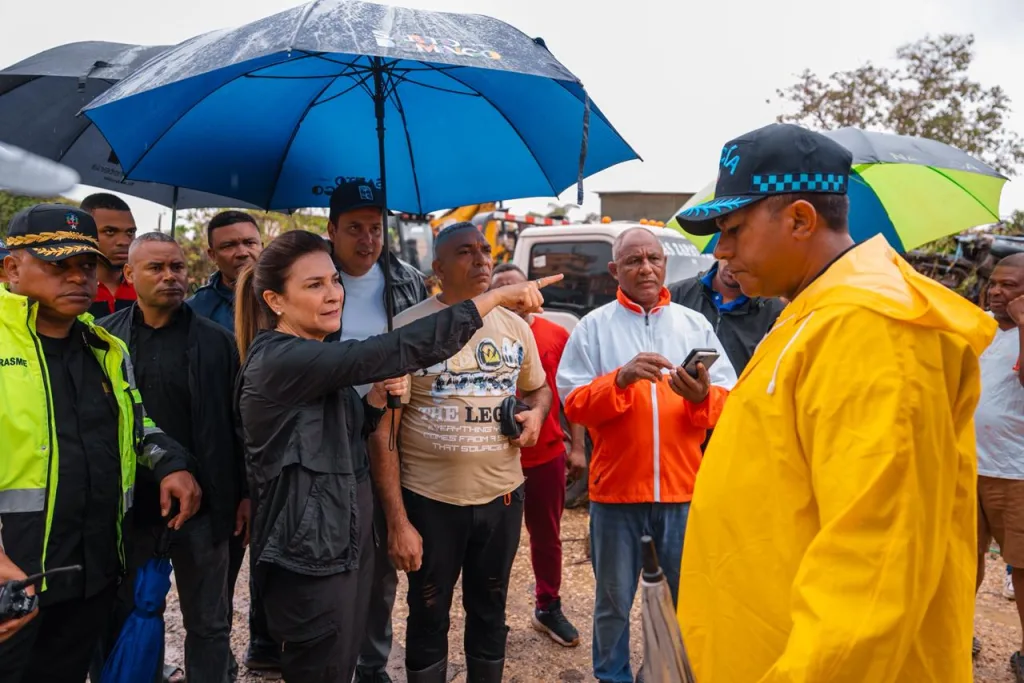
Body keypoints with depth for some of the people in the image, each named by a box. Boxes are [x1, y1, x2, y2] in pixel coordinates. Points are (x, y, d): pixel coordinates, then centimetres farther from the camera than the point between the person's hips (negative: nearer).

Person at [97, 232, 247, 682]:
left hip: (202, 506, -1)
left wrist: (246, 496, -2)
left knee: (209, 625, 11)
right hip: (126, 506, 1)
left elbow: (240, 423, 0)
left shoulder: (217, 341, -2)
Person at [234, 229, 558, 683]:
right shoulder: (278, 359, -23)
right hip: (310, 556, -9)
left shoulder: (312, 360, 8)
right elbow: (393, 351, -32)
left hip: (346, 541, 9)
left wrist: (377, 398, -5)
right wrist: (494, 298, -31)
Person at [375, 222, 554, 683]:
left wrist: (536, 412, -5)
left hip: (501, 495, 4)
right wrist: (397, 521, -14)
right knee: (429, 620, 14)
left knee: (489, 612, 21)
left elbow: (539, 388, 20)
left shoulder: (515, 326, 3)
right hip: (430, 500, -3)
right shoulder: (408, 328, -11)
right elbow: (383, 430, -11)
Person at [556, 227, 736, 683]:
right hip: (616, 487, -1)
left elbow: (729, 402, 1)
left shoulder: (695, 324, 7)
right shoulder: (593, 327, 0)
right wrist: (619, 379, -23)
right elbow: (574, 404, -6)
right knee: (614, 600, 12)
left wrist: (703, 395, -21)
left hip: (683, 487, 2)